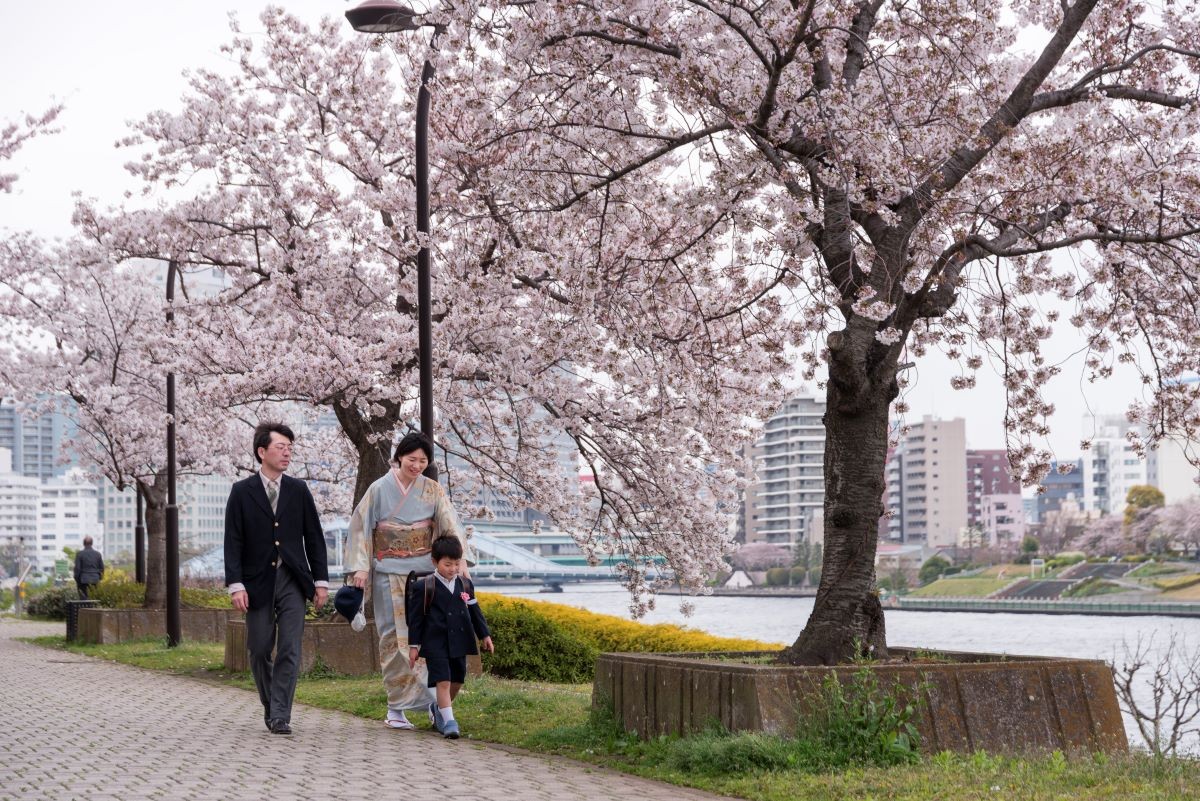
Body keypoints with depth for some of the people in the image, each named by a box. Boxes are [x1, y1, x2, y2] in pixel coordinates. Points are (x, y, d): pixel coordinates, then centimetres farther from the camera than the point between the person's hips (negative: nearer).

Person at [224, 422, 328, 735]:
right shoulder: (242, 492, 1)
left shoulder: (298, 490, 7)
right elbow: (233, 542, -3)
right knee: (259, 650, 5)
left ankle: (280, 716, -6)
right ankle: (270, 706, 25)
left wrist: (321, 580, 3)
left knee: (289, 650, -7)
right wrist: (236, 585, -11)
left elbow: (314, 538, 9)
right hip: (258, 582, -1)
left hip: (292, 581, 1)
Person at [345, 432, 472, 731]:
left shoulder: (432, 490, 3)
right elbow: (361, 527, 0)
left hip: (424, 572, 2)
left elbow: (452, 526, -5)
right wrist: (360, 567, -8)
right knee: (394, 637, 0)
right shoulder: (380, 489, -1)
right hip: (389, 576, -2)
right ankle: (396, 708, 4)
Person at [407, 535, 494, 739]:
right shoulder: (425, 587, -7)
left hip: (459, 642, 6)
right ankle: (448, 721, -13)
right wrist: (414, 645, -5)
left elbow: (474, 612, 16)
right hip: (435, 643, -5)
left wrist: (485, 635, 13)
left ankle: (438, 707, 37)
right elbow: (416, 617, -4)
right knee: (443, 681, -12)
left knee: (457, 680, 13)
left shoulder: (465, 585, 7)